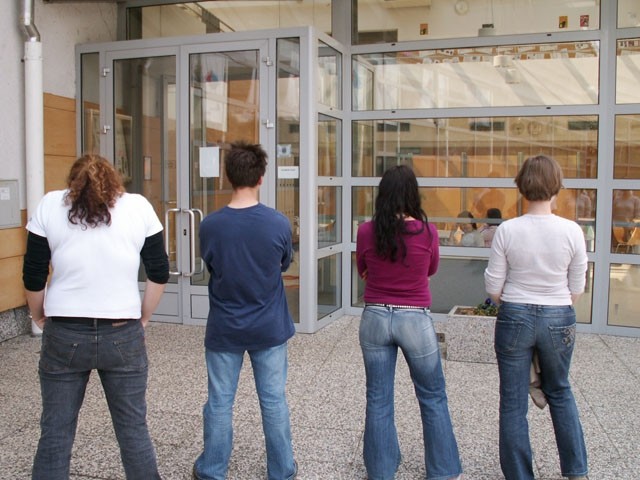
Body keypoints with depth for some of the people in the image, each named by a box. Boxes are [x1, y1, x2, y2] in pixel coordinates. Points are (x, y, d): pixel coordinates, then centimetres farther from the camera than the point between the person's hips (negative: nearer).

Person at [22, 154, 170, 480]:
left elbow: (33, 277, 2)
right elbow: (159, 274, 3)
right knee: (133, 428, 13)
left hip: (64, 334, 0)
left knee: (55, 432, 13)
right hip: (123, 335, 0)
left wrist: (40, 318, 17)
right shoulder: (139, 206, 2)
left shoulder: (49, 205, 2)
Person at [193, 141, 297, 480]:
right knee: (273, 401, 12)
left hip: (224, 331, 0)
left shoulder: (210, 225, -12)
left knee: (219, 403, 12)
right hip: (269, 329, 0)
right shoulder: (279, 223, -13)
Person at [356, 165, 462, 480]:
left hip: (375, 318, 2)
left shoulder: (366, 232, -7)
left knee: (378, 400, 13)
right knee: (433, 398, 15)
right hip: (415, 321, -1)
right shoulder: (427, 231, -11)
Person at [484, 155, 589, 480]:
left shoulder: (507, 230, -12)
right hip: (559, 320, 2)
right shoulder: (571, 231, -10)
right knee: (560, 392, 25)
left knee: (513, 402, 11)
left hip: (514, 319, -2)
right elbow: (576, 289, -1)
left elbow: (493, 288, -6)